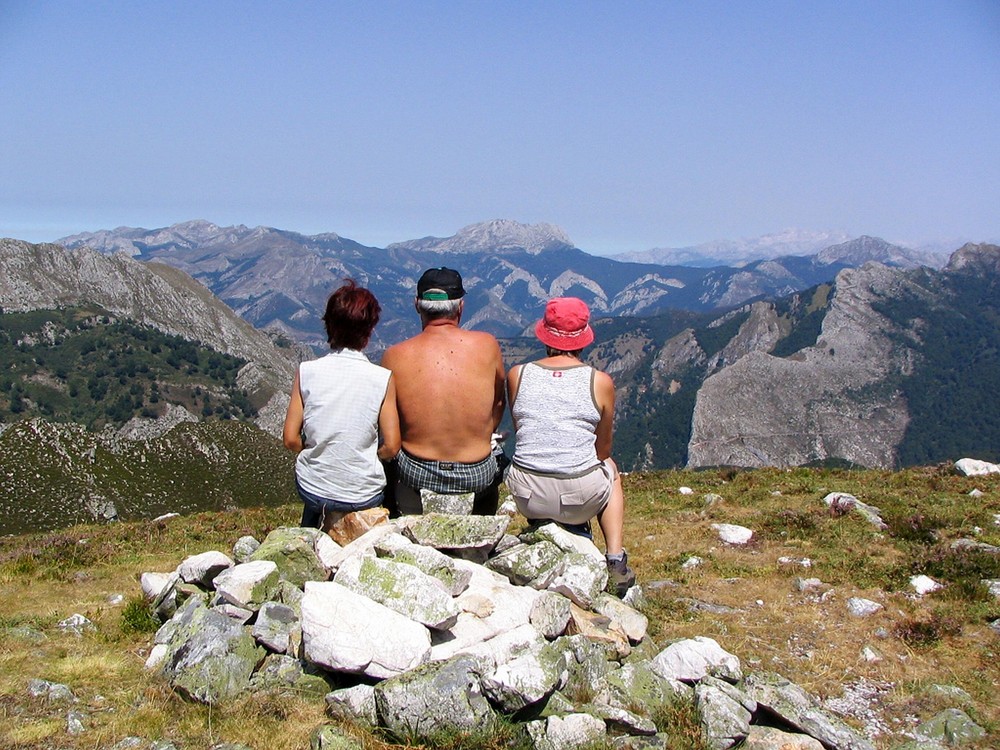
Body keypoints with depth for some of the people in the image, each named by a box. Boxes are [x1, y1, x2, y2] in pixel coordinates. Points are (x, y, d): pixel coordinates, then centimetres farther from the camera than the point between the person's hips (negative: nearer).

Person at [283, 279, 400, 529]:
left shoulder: (307, 372, -10)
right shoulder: (382, 379, -14)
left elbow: (291, 439, -6)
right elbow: (391, 447, -11)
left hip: (311, 488, 3)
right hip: (364, 496, -2)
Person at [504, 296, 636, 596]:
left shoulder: (517, 375, -1)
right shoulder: (600, 382, -5)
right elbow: (603, 449, 7)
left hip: (528, 498, 2)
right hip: (580, 498, -1)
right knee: (609, 468, 34)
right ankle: (616, 563, 27)